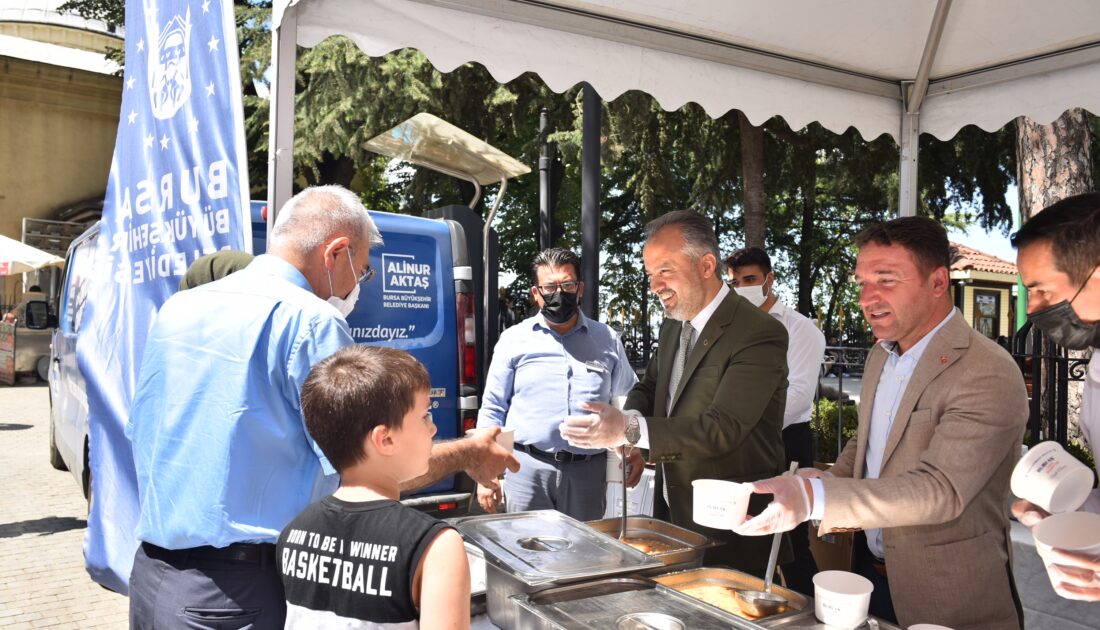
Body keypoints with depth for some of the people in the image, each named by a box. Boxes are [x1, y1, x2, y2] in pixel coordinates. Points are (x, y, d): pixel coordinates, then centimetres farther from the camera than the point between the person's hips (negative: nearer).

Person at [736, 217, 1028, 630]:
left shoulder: (989, 375, -22)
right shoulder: (880, 355, 3)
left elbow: (941, 491, -30)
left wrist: (816, 497, -42)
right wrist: (836, 490, -4)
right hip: (869, 574, 7)